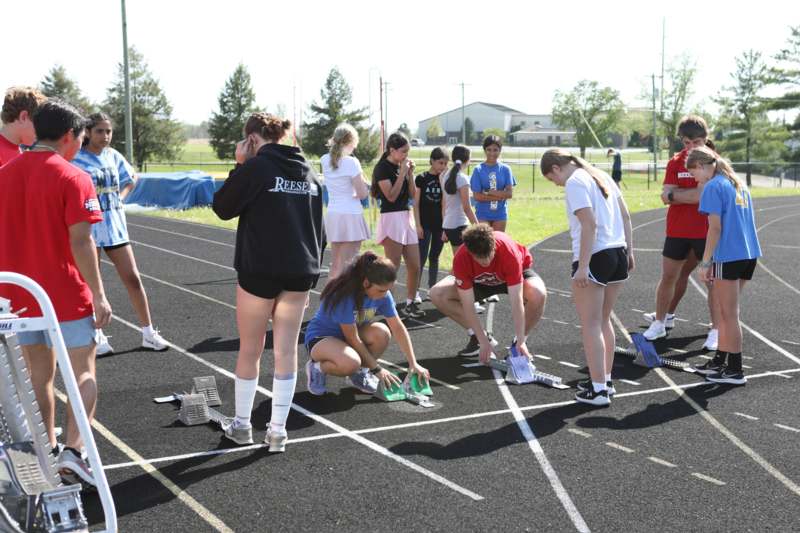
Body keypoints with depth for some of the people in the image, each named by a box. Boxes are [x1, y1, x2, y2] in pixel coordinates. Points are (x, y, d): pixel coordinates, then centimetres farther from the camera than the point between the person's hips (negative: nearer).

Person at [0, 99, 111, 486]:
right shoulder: (73, 178, -13)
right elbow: (80, 242, -17)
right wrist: (98, 295, -13)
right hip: (66, 298, -5)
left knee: (39, 376, 16)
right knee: (84, 373, 8)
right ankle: (72, 451, -5)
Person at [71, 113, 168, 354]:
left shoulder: (113, 155, 5)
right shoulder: (76, 158, -11)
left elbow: (131, 178, 22)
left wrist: (120, 197, 8)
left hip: (114, 225, 5)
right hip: (89, 227, -5)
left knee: (133, 278, 6)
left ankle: (148, 333, 14)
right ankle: (97, 336, 17)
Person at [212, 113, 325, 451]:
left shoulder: (256, 166, -9)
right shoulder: (308, 172, 10)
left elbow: (223, 208, -1)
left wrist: (239, 167, 4)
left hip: (260, 272, -5)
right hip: (300, 273, 5)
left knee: (250, 350, 10)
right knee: (286, 352, 8)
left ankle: (241, 426, 22)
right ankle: (278, 431, 11)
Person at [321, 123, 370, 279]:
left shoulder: (325, 160, 4)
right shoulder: (351, 162, -14)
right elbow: (362, 194, -12)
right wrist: (366, 188, 8)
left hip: (332, 214, 7)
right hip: (350, 215, -6)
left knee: (335, 266, 14)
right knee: (346, 267, -4)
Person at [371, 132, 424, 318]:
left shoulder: (401, 166, 13)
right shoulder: (382, 168, -9)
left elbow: (412, 194, 13)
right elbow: (391, 196, -17)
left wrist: (410, 173, 2)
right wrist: (402, 173, -14)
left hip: (406, 217, 8)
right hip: (391, 218, -8)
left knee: (414, 266, 8)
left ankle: (410, 303, 19)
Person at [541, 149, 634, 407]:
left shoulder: (575, 183, -11)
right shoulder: (602, 175, 16)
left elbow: (590, 225, -20)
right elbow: (625, 216, 16)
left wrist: (582, 267, -21)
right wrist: (629, 250, 18)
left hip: (595, 257, -9)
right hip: (618, 253, 9)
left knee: (591, 326, 0)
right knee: (604, 321, 18)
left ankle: (598, 390, 1)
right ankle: (605, 380, 25)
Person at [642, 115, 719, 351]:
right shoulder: (676, 162, 2)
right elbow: (666, 196, -6)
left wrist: (675, 195, -12)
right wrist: (694, 193, -17)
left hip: (707, 231, -2)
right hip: (678, 231, 2)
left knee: (713, 280, 1)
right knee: (668, 277, 8)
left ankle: (715, 331, 7)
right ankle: (660, 321, 22)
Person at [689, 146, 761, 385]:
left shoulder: (713, 187, -9)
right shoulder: (739, 184, 17)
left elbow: (715, 228, -14)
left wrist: (706, 263, -10)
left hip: (729, 256, -8)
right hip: (749, 254, 8)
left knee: (730, 314, 0)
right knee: (726, 312, 17)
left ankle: (735, 370, 7)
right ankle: (720, 360, 24)